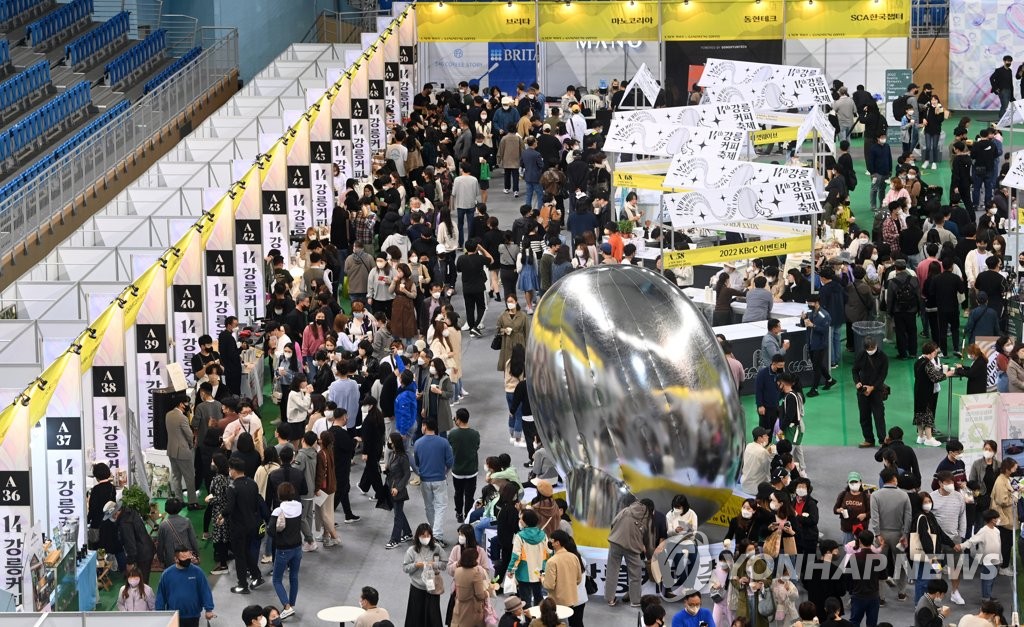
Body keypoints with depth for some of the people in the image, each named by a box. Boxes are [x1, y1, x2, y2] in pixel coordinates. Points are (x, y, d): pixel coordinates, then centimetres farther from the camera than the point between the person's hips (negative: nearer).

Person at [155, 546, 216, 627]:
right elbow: (161, 596, 2)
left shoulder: (197, 572, -5)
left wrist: (208, 609, -9)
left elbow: (205, 591, -4)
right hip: (174, 617, 0)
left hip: (193, 616, 0)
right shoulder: (167, 574, -4)